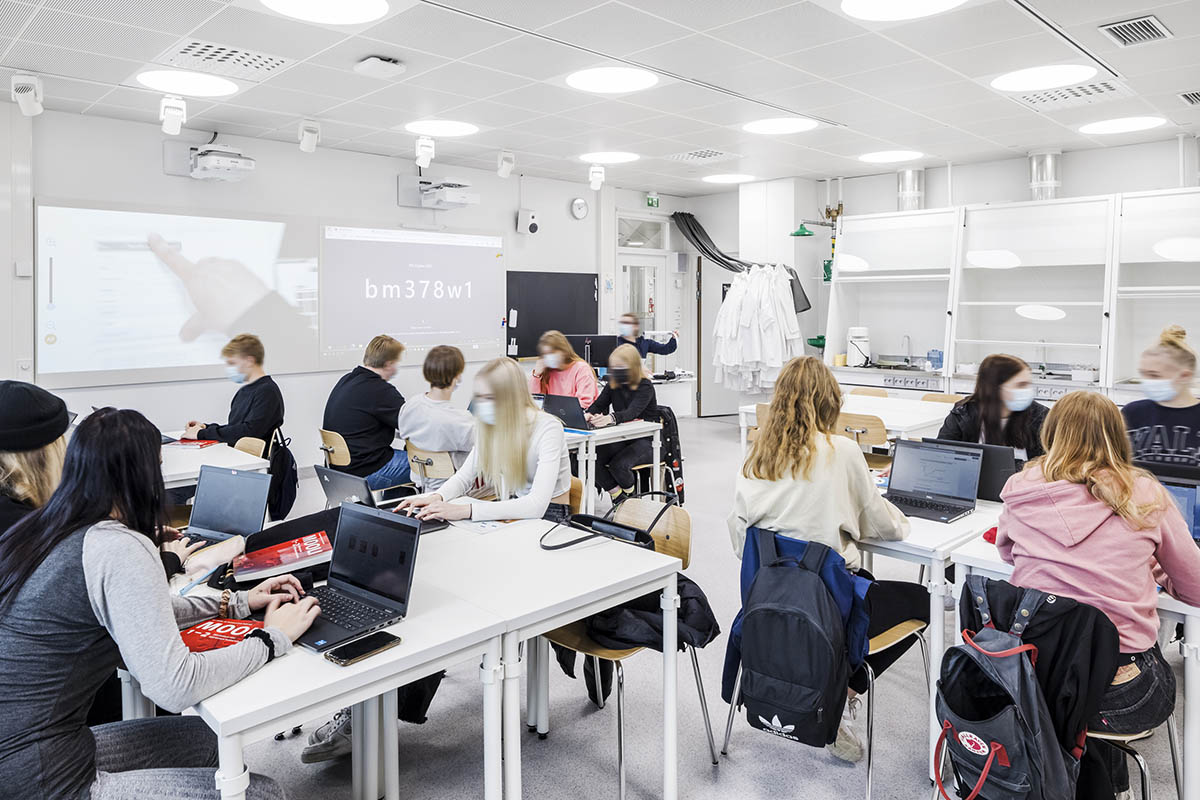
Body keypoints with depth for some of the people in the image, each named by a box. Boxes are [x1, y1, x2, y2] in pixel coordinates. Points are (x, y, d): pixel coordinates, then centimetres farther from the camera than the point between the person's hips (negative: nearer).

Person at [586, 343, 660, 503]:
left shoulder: (645, 386, -13)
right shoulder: (613, 385, 8)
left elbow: (632, 412, -30)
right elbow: (597, 405, 1)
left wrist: (611, 418, -51)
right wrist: (589, 414, -26)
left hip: (645, 441, -6)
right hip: (622, 438, 6)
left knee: (618, 464, -31)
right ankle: (618, 498, -3)